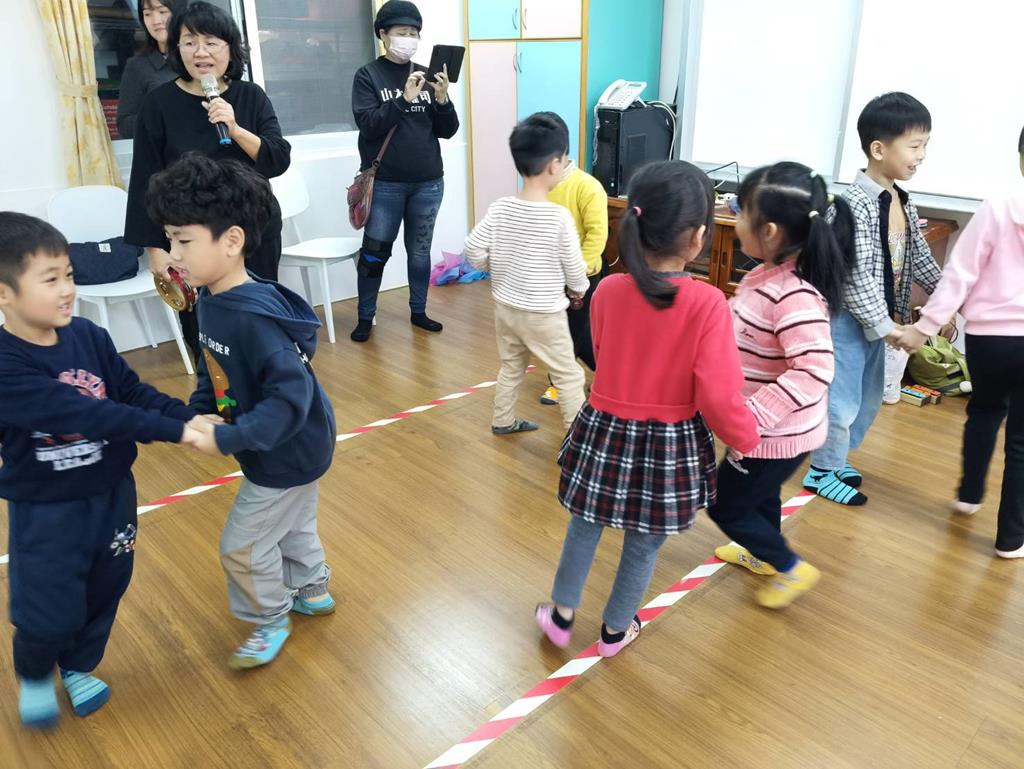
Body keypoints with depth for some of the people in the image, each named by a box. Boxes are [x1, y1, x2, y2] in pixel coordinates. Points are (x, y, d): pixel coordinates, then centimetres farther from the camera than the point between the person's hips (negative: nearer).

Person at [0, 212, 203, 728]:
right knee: (51, 613, 5)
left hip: (111, 492, 5)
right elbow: (80, 414, -33)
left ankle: (78, 666, 47)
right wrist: (174, 432, -37)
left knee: (105, 590, 19)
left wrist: (191, 418, -21)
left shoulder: (89, 337, -9)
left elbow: (134, 393, -4)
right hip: (44, 510, -5)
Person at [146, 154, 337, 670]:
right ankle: (312, 591, 50)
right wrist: (196, 417, -5)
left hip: (289, 453, -9)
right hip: (292, 450, 9)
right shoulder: (212, 302, -3)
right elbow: (213, 373, 9)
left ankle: (269, 620, 32)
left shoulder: (254, 318, -33)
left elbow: (291, 396, -36)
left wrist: (228, 440, -33)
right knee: (292, 524, 28)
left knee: (243, 544, 8)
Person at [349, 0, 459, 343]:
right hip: (385, 184, -3)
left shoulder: (427, 76, 7)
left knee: (420, 251, 12)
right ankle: (365, 317, 15)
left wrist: (442, 99, -12)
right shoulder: (368, 75, -1)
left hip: (428, 183, 3)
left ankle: (418, 312, 26)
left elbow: (448, 131, 6)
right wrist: (404, 99, -22)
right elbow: (368, 125, -13)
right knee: (374, 252, 2)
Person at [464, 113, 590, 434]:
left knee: (511, 367, 25)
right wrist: (581, 290, 8)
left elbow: (473, 251, -6)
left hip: (505, 307, 6)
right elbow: (574, 269, -13)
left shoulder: (500, 208, -9)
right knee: (569, 376, 9)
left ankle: (502, 421, 38)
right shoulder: (559, 216, -21)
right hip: (544, 314, -5)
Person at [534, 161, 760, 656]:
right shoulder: (709, 304, -22)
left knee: (585, 527, 23)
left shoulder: (607, 291, -10)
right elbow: (719, 399, -19)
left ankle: (562, 617, 40)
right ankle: (615, 632, 40)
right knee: (645, 545, 20)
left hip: (605, 432, 2)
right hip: (671, 444, -2)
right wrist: (747, 439, 0)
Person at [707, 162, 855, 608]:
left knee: (726, 506, 9)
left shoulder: (794, 295, -32)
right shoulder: (768, 274, -3)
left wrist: (752, 416, -39)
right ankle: (762, 554, 56)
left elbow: (814, 371, -37)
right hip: (770, 429, 9)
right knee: (759, 493, 30)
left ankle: (792, 568, 28)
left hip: (779, 433, -9)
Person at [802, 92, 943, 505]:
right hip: (848, 316, -9)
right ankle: (823, 471, 18)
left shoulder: (903, 202, 7)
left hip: (878, 317, 9)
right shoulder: (856, 204, -21)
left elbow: (919, 257, 18)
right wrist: (883, 324, -20)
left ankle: (836, 458, 36)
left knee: (869, 398, 19)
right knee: (842, 400, 0)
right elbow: (856, 274, -24)